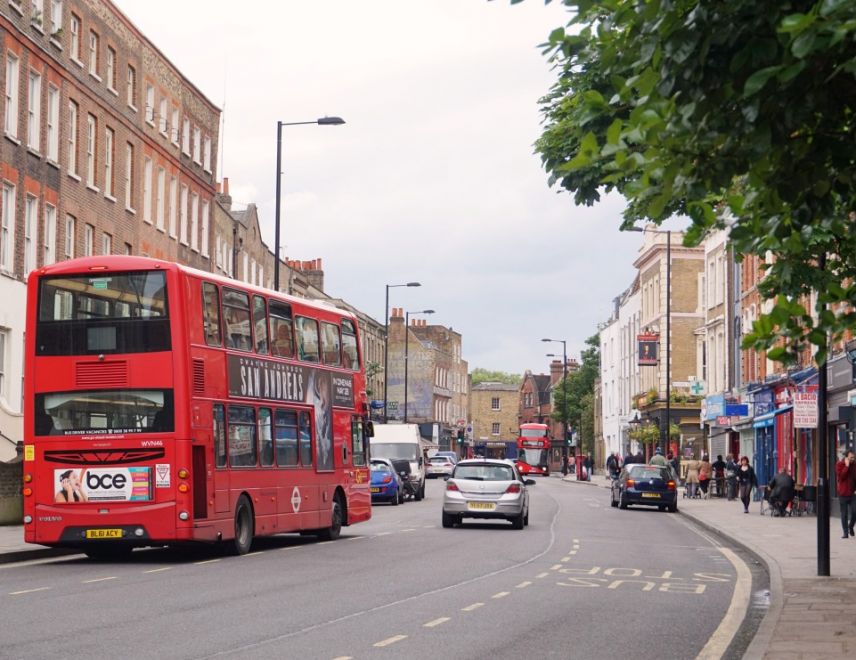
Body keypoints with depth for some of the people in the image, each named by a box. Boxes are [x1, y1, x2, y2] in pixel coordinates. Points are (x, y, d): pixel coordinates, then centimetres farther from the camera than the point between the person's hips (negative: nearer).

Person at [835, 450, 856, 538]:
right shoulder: (839, 465, -4)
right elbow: (840, 477, -17)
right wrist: (847, 466, -19)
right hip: (843, 493, -2)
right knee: (844, 514, 3)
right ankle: (845, 532, 12)